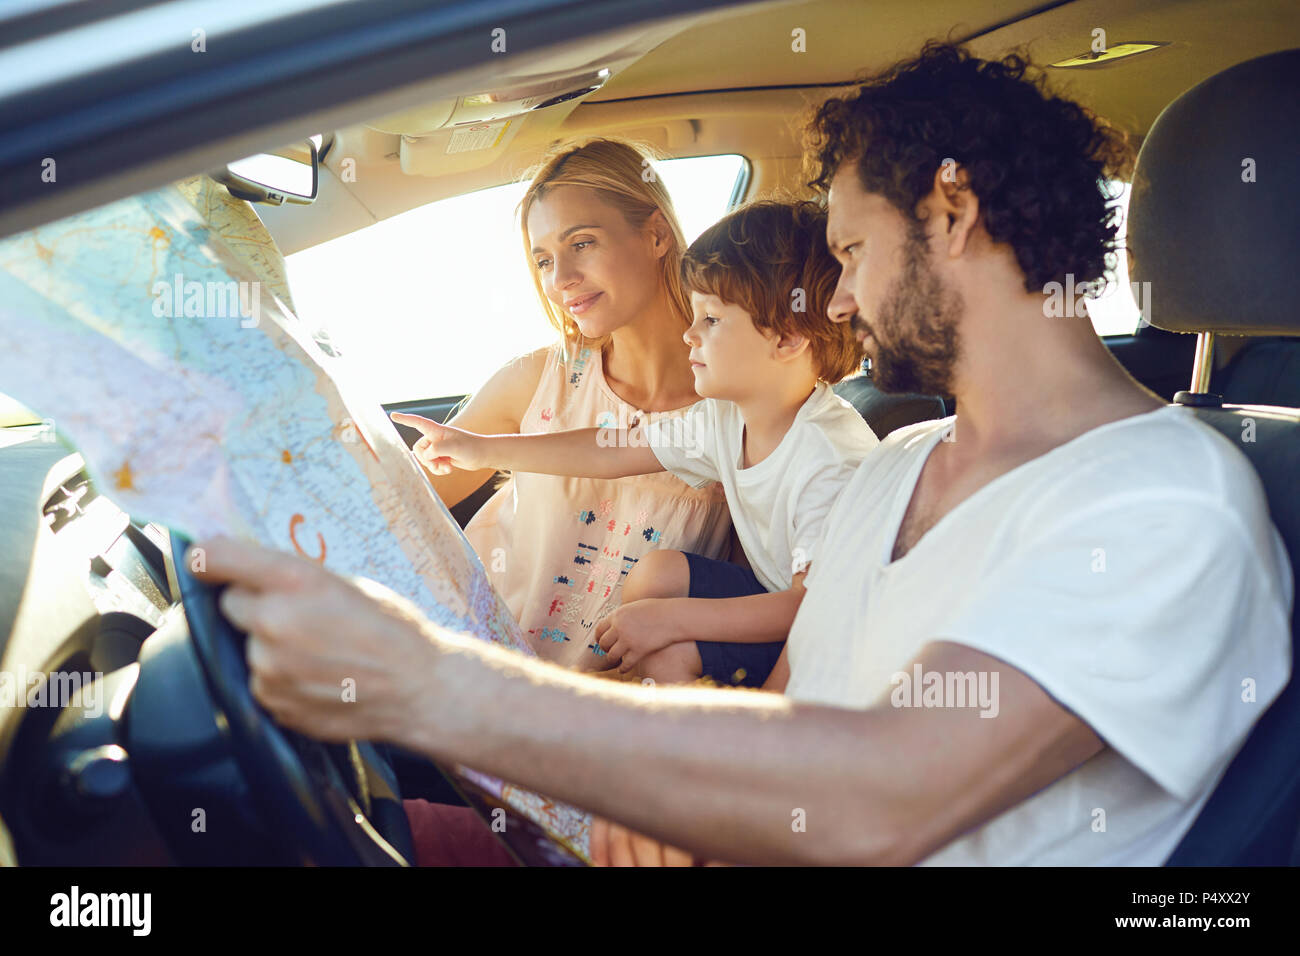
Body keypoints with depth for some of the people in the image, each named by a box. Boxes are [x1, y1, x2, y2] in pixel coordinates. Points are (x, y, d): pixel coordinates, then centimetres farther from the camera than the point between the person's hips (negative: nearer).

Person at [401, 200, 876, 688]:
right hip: (786, 601, 9)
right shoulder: (728, 418, -2)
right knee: (658, 571, 4)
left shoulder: (834, 458, -30)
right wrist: (484, 450, 9)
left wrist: (672, 617, -31)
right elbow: (615, 450, 6)